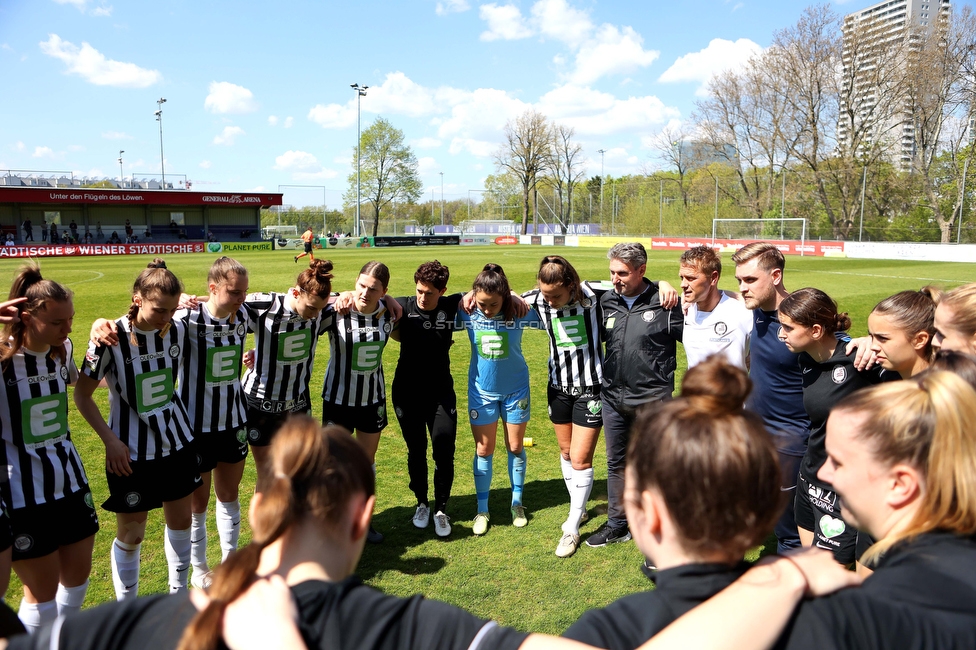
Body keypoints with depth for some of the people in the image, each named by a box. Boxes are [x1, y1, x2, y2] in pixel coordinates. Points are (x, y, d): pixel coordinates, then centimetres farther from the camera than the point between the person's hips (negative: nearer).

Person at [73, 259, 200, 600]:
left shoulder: (178, 330, -7)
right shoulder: (111, 339, -20)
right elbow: (82, 395, -10)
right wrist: (111, 440, -15)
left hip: (177, 442, 4)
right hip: (131, 451, -4)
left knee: (180, 521, 15)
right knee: (131, 534, 8)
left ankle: (179, 594, 36)